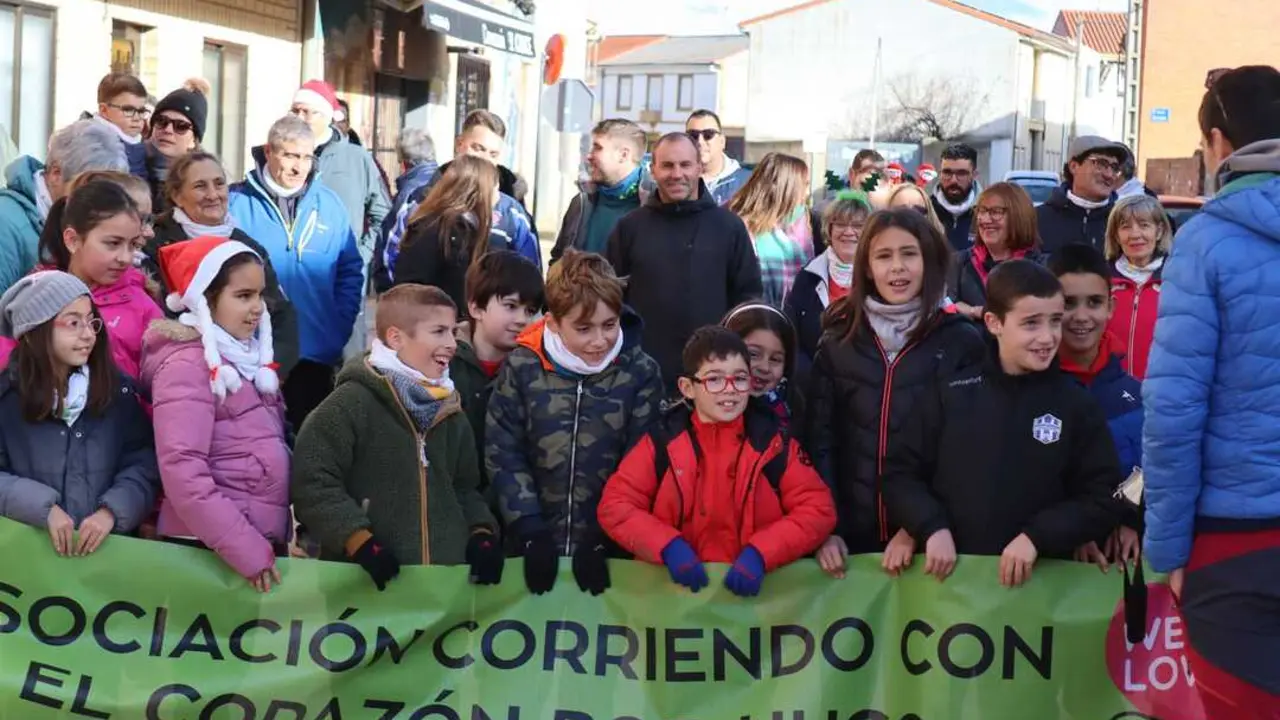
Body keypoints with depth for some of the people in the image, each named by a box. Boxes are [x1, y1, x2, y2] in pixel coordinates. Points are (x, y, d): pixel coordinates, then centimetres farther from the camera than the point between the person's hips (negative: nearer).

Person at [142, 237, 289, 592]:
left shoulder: (249, 356, 12)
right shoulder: (187, 365, -13)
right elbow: (182, 473, -21)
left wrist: (275, 538, 11)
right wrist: (245, 548, -22)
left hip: (265, 541, 8)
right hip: (206, 548, -8)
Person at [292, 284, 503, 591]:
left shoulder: (450, 413, 14)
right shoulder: (351, 404, -9)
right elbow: (312, 482, -13)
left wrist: (482, 533, 6)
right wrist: (359, 541, -18)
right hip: (365, 582, -6)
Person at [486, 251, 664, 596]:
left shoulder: (640, 373, -4)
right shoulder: (521, 368, -4)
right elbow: (503, 455, -3)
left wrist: (604, 539, -10)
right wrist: (531, 534, -10)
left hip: (611, 547, 0)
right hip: (535, 546, 1)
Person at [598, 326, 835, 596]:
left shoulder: (773, 442, 3)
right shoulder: (663, 442, 3)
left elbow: (818, 508, 0)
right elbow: (615, 505, 2)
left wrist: (761, 553, -12)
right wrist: (668, 546, -11)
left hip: (755, 585, 0)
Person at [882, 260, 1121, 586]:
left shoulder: (1076, 404, 2)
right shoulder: (953, 394, 4)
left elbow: (1104, 499, 0)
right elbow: (899, 471, 7)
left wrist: (1037, 536, -12)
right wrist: (932, 527, -8)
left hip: (1042, 579, 0)